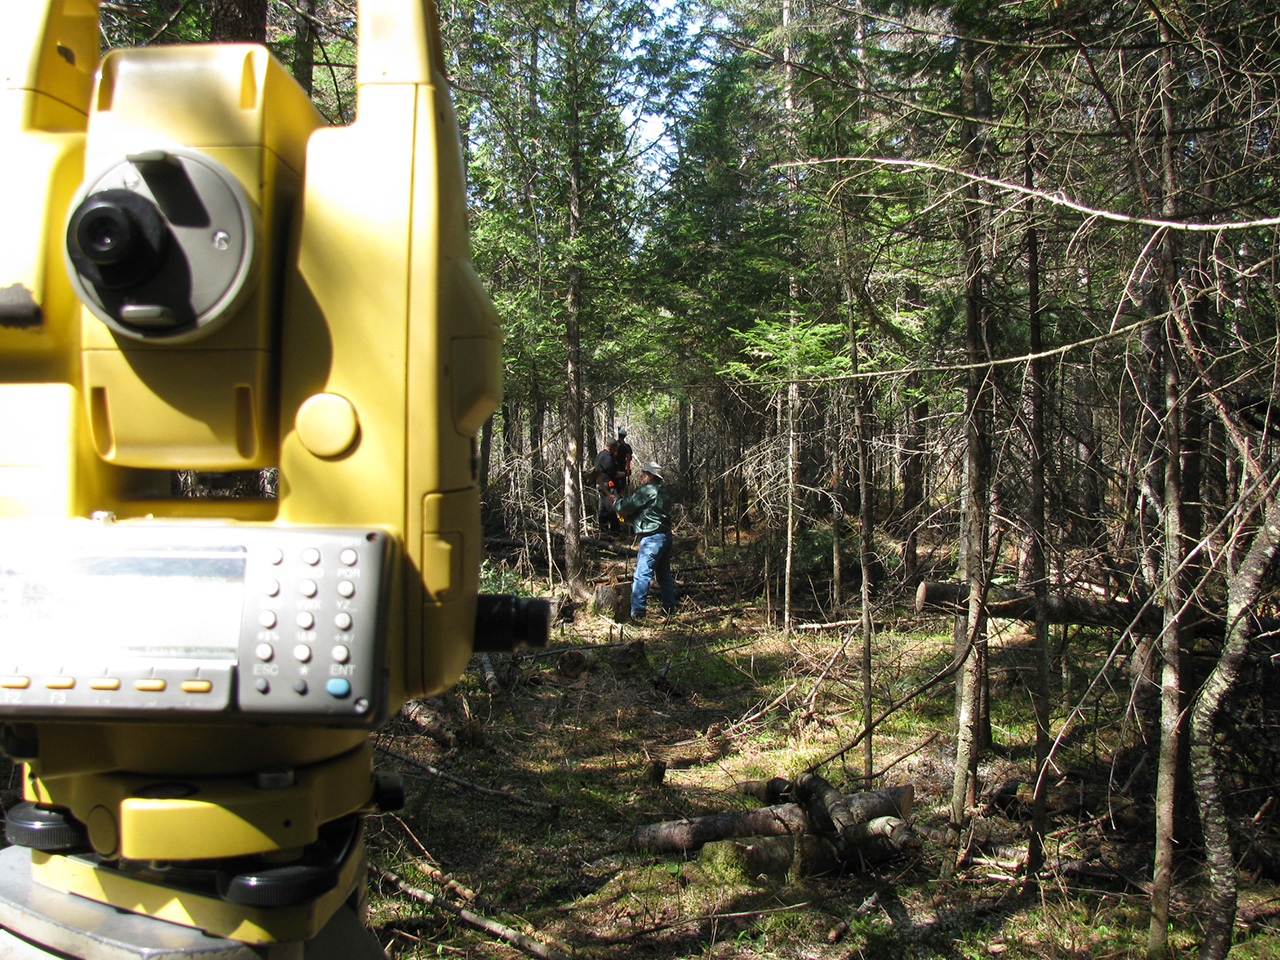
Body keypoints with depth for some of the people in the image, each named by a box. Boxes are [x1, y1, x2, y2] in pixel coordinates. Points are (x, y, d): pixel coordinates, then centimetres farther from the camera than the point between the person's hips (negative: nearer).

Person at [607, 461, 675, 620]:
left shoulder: (647, 490, -11)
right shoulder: (663, 491, 19)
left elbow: (627, 505, -8)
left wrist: (615, 500, 11)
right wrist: (627, 517, 18)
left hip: (652, 538, -10)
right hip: (666, 535, 10)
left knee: (642, 575, -9)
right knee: (664, 574, 16)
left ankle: (637, 611, -10)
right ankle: (669, 607, 21)